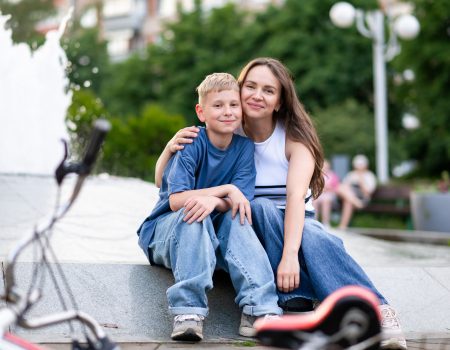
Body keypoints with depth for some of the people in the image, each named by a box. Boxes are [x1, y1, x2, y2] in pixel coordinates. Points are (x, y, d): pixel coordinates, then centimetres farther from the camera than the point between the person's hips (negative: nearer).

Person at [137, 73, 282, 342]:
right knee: (193, 214, -34)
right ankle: (189, 312, -46)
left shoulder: (245, 147, -2)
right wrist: (226, 191, -26)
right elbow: (176, 200, -22)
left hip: (213, 234, 3)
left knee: (236, 218, -27)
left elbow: (241, 203, -13)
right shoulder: (191, 143, -13)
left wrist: (213, 201, -34)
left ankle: (258, 310, -39)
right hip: (165, 231, -3)